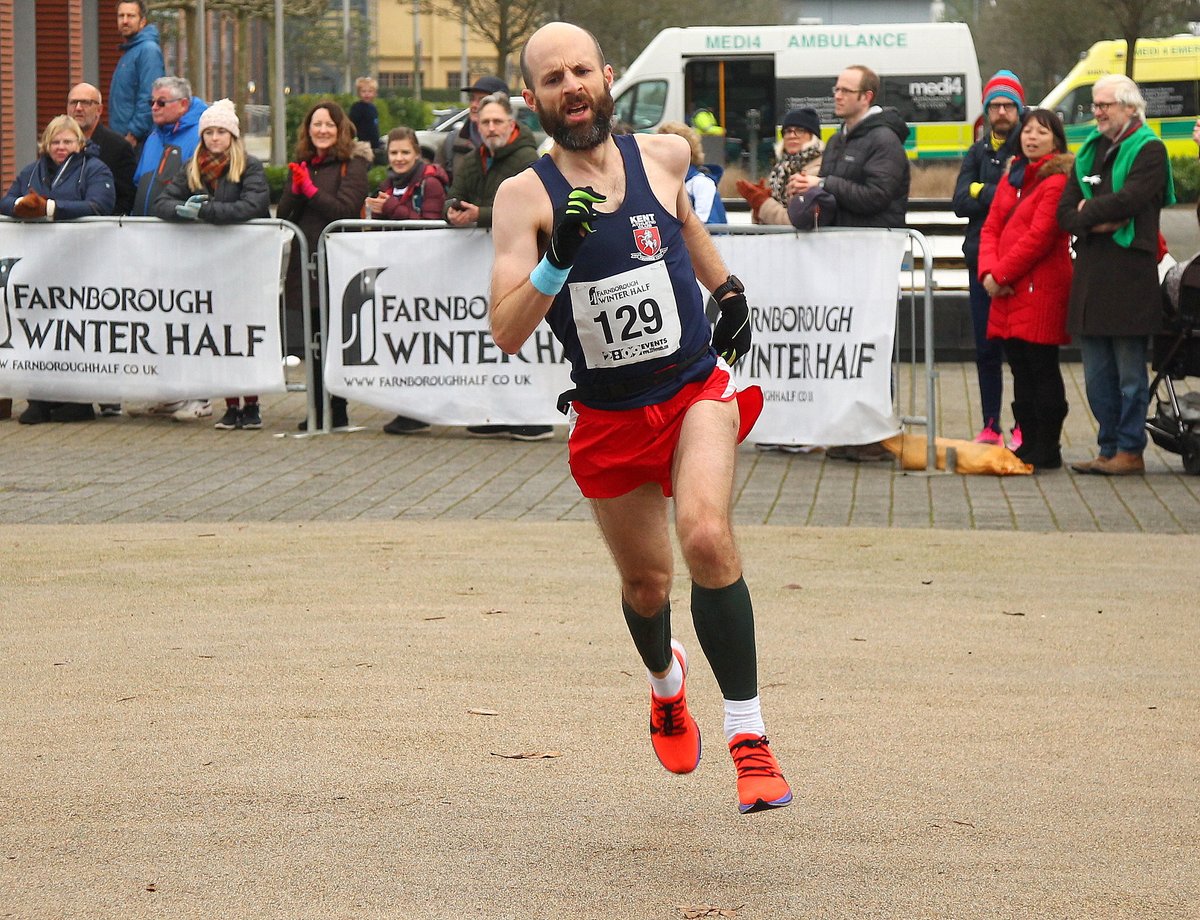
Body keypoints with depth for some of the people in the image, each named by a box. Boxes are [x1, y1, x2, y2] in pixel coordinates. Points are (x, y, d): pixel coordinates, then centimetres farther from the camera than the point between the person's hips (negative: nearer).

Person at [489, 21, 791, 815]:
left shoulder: (665, 154, -2)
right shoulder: (526, 198, -11)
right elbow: (507, 335, -19)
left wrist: (727, 287, 15)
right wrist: (557, 259, -33)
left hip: (696, 389, 0)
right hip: (608, 414, 0)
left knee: (706, 537, -25)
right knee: (646, 581, 14)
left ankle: (747, 733, -19)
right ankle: (666, 680, 50)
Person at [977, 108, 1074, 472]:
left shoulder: (1057, 180, -9)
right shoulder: (1011, 177, 17)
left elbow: (1039, 237, -15)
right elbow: (991, 227, 13)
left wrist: (1000, 275, -11)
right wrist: (989, 271, -4)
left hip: (1041, 289, -8)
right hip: (1008, 292, 8)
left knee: (1042, 368, -4)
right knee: (1020, 368, 11)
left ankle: (1047, 450, 0)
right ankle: (1029, 444, 18)